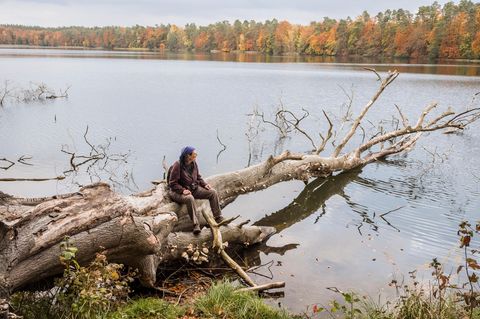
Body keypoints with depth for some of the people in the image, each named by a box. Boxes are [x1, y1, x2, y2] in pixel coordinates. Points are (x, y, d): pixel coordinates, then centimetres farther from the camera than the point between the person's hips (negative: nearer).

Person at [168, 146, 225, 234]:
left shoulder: (194, 163, 3)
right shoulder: (177, 165, -18)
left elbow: (198, 177, 17)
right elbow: (172, 183, -17)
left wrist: (204, 184, -1)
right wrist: (183, 190, -29)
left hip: (193, 188, 7)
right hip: (178, 191, -7)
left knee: (213, 192, -7)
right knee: (190, 198, -41)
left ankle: (218, 218, -1)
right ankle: (196, 224, -36)